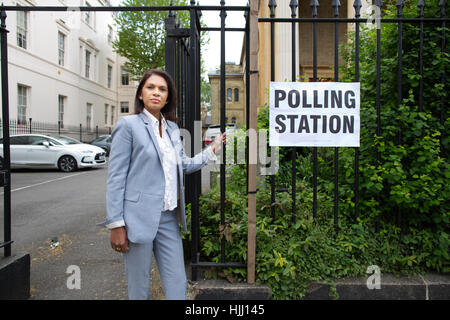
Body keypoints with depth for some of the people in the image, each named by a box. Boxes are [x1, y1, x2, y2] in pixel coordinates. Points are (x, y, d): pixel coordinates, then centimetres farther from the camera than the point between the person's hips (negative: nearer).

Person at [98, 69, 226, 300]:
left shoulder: (172, 128, 12)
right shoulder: (128, 124, -6)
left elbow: (184, 165, 20)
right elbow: (116, 178, -9)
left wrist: (212, 150, 16)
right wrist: (116, 225, -12)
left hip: (168, 219, 6)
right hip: (139, 219, -5)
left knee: (177, 285, 10)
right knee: (139, 290, 9)